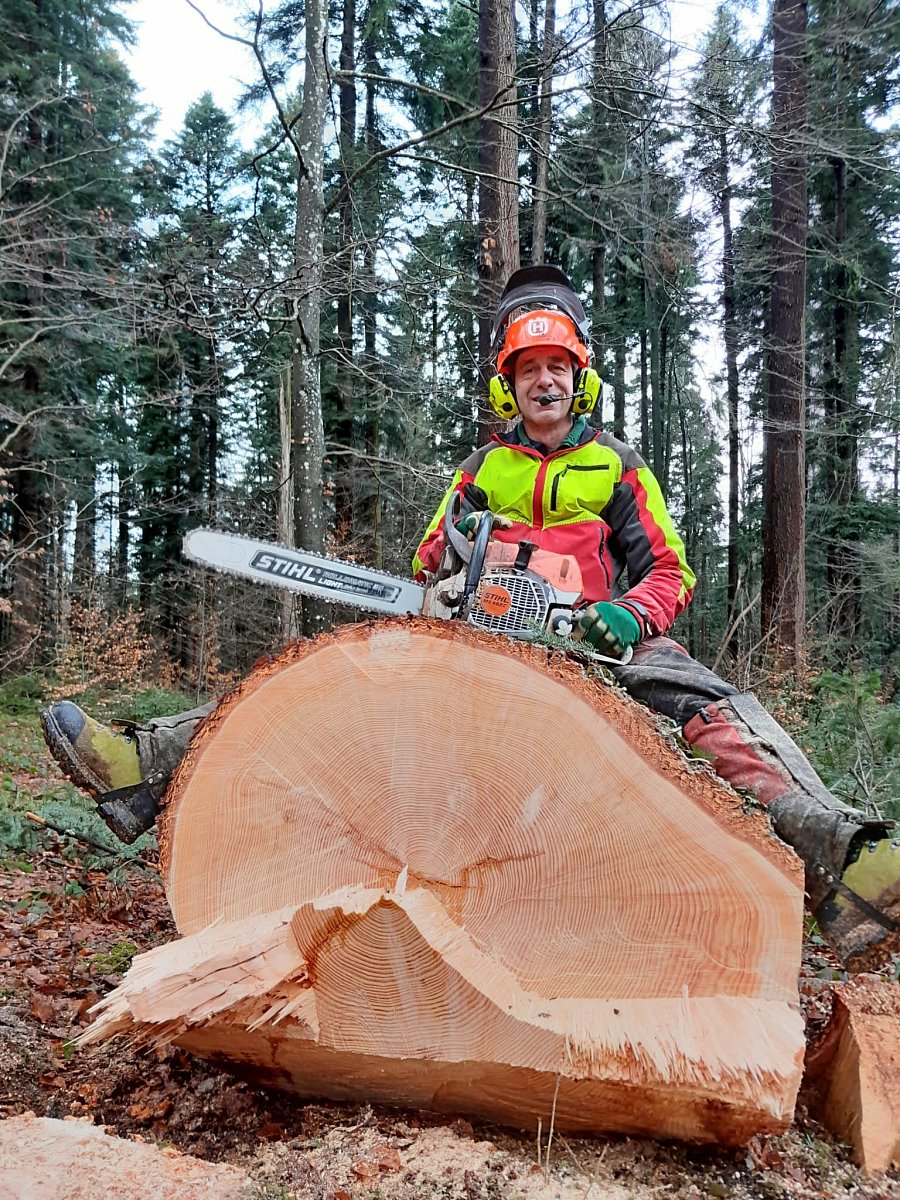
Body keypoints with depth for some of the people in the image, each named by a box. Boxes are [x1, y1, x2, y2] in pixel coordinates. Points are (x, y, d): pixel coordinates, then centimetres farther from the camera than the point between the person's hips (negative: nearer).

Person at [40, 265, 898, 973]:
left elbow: (670, 572, 6)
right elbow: (429, 560, 15)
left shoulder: (617, 468, 13)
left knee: (714, 706, -31)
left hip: (592, 641, -1)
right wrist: (448, 562, -10)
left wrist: (630, 614, -17)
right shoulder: (481, 469, 19)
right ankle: (152, 764, -25)